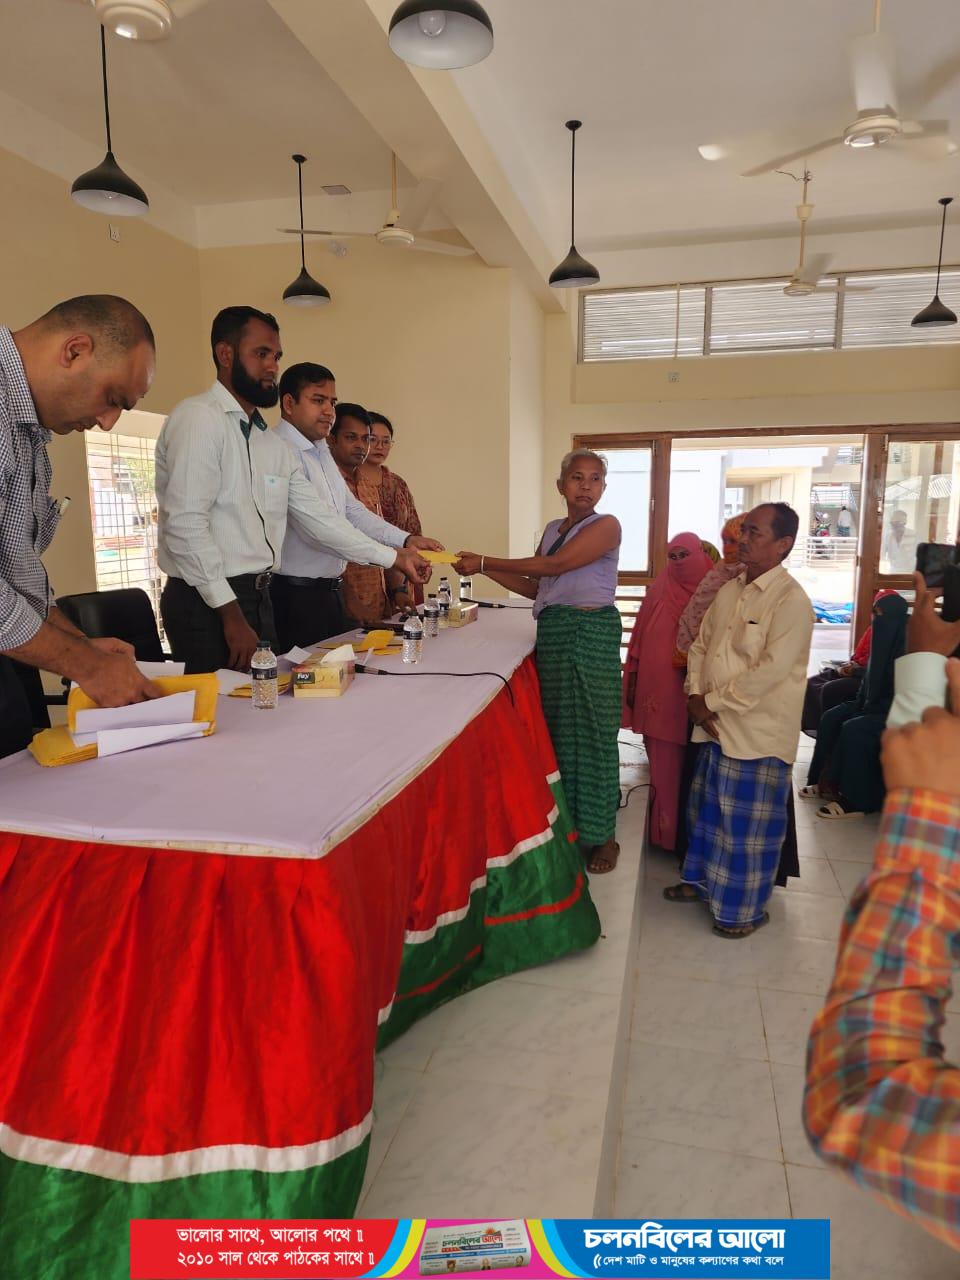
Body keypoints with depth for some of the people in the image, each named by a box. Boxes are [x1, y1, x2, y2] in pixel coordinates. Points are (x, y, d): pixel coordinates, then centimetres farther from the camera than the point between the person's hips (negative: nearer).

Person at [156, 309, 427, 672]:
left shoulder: (274, 444, 15)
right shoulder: (198, 418, -10)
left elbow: (316, 518, 16)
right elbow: (185, 525, -18)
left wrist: (394, 557, 13)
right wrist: (231, 614, -18)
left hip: (258, 599, 8)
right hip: (209, 603, -8)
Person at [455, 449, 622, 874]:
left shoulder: (606, 526, -6)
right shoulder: (552, 529, 16)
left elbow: (555, 565, -17)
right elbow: (535, 587, 16)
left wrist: (484, 561, -14)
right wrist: (484, 570, 5)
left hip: (592, 631, -7)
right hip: (552, 631, 7)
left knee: (593, 731, -2)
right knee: (557, 728, 10)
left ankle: (601, 834, 10)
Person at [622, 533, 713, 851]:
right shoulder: (659, 591, 6)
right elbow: (640, 637, 9)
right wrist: (632, 680, 6)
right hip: (657, 688, 2)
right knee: (663, 760, 8)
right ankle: (666, 827, 19)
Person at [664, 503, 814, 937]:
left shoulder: (791, 600, -16)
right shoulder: (729, 590, 9)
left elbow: (770, 669, -22)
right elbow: (700, 645, 12)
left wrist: (713, 701, -16)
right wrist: (695, 696, -3)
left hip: (757, 731, -7)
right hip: (716, 724, 7)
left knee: (747, 821, 5)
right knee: (706, 807, 20)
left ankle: (745, 908, 22)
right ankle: (703, 880, 40)